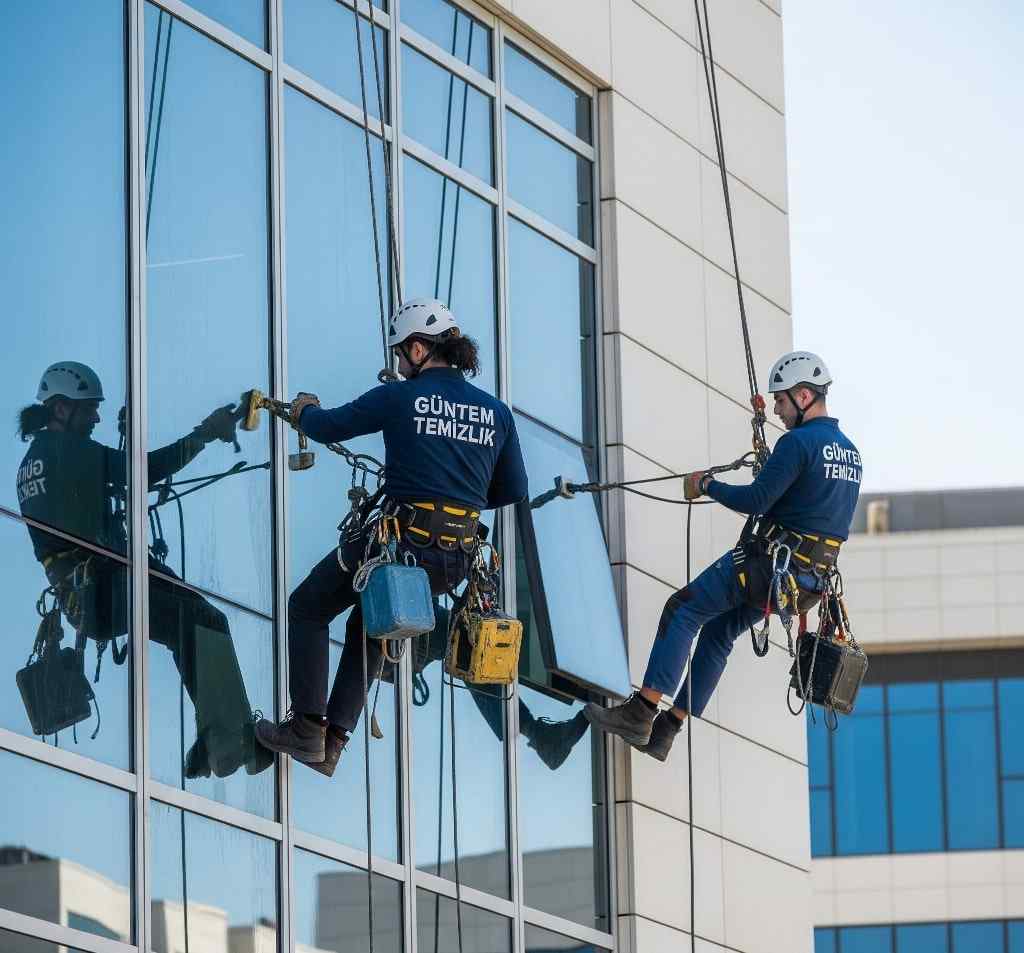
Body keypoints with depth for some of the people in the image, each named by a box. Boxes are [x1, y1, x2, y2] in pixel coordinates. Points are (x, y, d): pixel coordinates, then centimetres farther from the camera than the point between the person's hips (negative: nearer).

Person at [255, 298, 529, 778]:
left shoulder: (400, 398, -6)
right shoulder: (497, 412, 7)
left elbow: (328, 427, 5)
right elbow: (513, 491, 13)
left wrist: (305, 410, 28)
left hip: (403, 541, -5)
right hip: (457, 561, 5)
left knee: (307, 609, 17)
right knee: (367, 626, 27)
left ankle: (307, 728, 8)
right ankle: (332, 742, 22)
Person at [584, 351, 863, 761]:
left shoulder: (798, 442, -15)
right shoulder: (850, 452, 15)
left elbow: (756, 501, -19)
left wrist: (707, 485, -4)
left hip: (767, 561, -9)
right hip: (812, 575, 9)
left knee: (682, 610, -1)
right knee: (718, 632, 18)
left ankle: (640, 712, -10)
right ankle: (664, 733, 17)